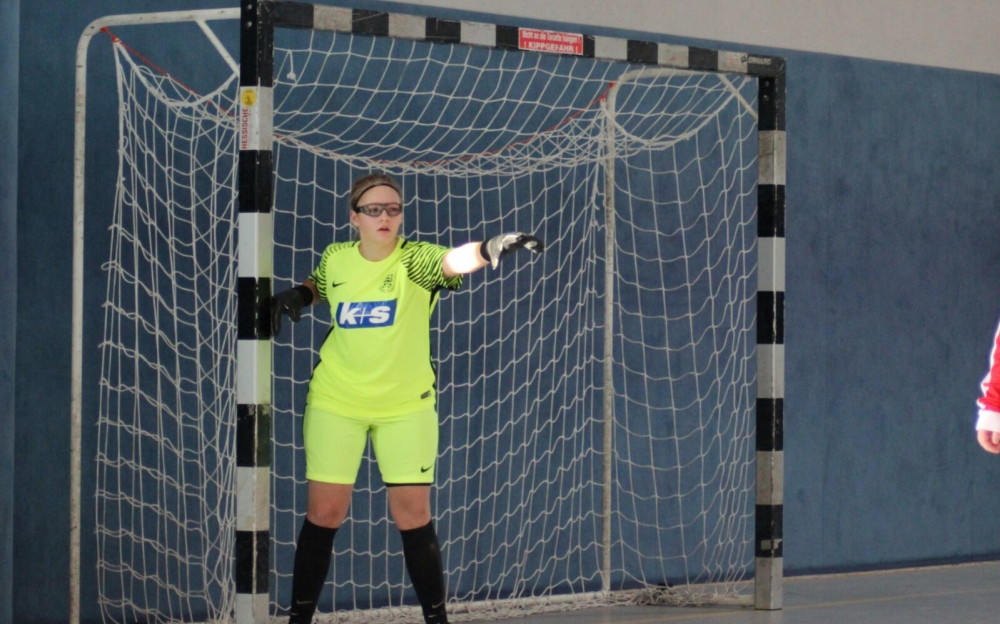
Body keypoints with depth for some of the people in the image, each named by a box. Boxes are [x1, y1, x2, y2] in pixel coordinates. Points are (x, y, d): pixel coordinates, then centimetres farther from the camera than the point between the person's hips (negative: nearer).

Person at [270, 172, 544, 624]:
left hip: (405, 405, -2)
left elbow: (455, 261, -39)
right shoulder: (336, 258, -4)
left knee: (413, 517, -2)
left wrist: (493, 248, -60)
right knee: (324, 514, 2)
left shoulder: (414, 260, -15)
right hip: (337, 402, 2)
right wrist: (298, 295, 0)